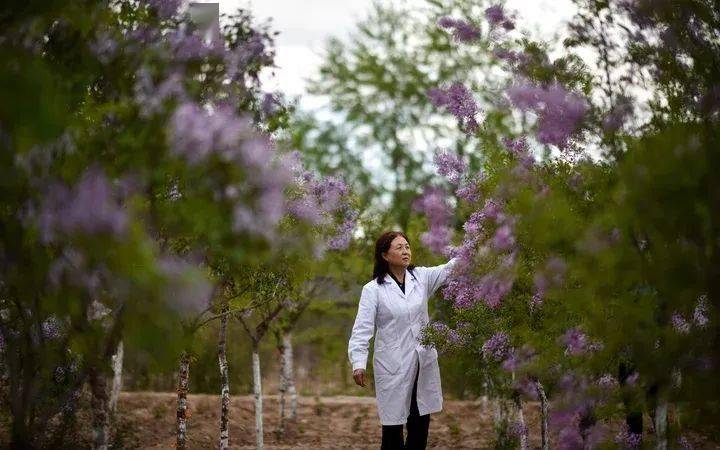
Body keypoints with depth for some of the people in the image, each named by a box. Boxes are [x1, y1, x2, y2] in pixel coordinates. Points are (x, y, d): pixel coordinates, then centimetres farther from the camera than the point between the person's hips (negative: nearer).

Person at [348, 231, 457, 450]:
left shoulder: (421, 277, 5)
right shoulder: (373, 289, -6)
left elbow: (450, 268, -6)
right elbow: (362, 329, -11)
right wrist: (358, 363, -23)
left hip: (424, 362, 4)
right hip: (393, 366, -4)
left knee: (420, 425, 10)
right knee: (393, 426, 3)